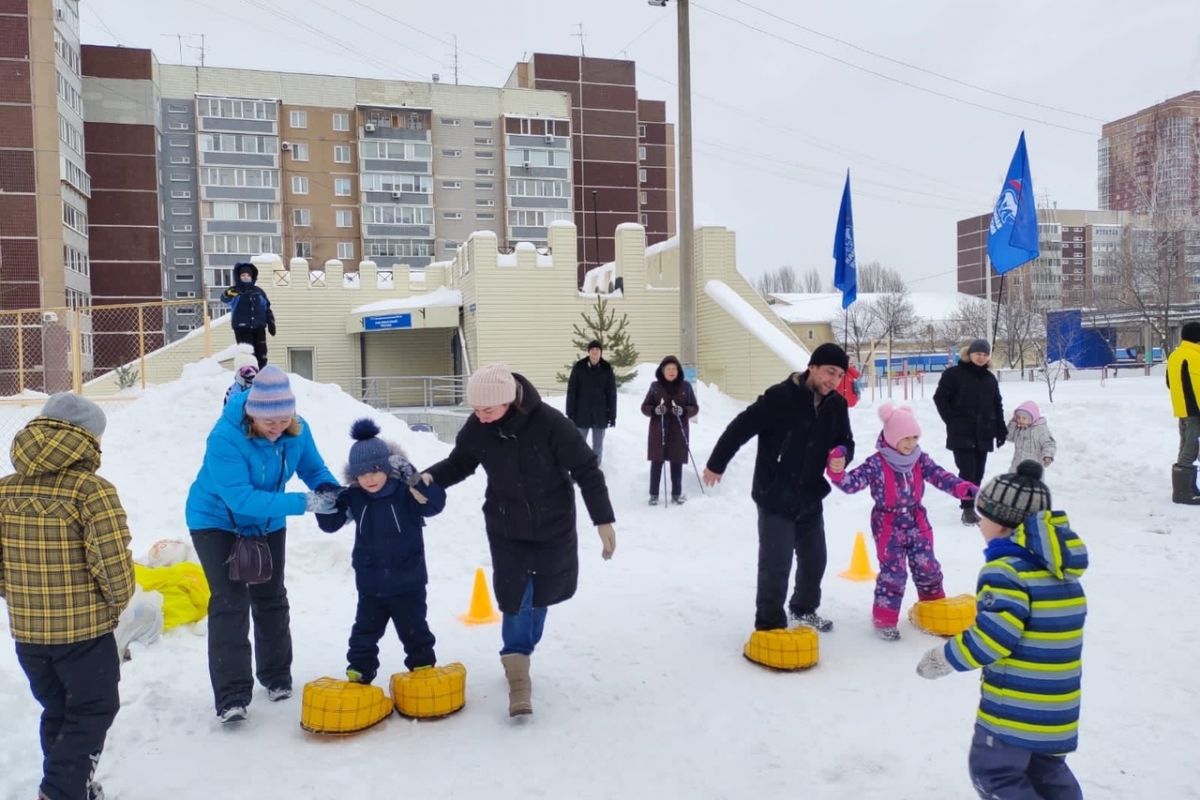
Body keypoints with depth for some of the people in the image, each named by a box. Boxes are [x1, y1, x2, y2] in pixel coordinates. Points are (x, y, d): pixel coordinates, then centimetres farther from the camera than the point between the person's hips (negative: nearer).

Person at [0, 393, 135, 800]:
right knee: (93, 712, 11)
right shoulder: (93, 490, -19)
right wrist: (118, 602, -3)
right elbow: (114, 564, -22)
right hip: (84, 629, -6)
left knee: (58, 712, 23)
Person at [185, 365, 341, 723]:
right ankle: (231, 696, -8)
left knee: (271, 597, 13)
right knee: (230, 602, -13)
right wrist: (304, 503, -46)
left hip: (267, 523, 5)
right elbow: (240, 497, -40)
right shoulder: (225, 437, -36)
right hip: (217, 521, -5)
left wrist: (332, 492, -31)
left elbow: (314, 468, -8)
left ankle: (276, 676, 30)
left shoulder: (298, 430, -21)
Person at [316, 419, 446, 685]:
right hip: (370, 584, 3)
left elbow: (435, 503, -28)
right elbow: (330, 523, 2)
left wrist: (415, 480, -42)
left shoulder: (405, 491, -15)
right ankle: (358, 672, 28)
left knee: (414, 630, 11)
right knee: (365, 631, 14)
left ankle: (424, 668, 27)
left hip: (407, 583, -3)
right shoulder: (353, 497, -3)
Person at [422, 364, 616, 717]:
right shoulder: (476, 429, -15)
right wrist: (430, 477, -16)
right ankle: (518, 679, 10)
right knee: (514, 599, -4)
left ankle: (519, 653, 41)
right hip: (506, 530, 1)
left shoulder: (549, 422, -27)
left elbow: (586, 469, -18)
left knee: (540, 595, 16)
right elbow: (459, 464, 4)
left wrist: (603, 520, -16)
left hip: (553, 527, -1)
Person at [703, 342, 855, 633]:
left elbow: (846, 442, 10)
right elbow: (740, 428, -16)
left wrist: (842, 456, -15)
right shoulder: (779, 397, -22)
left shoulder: (836, 404, -2)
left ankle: (804, 609, 41)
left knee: (814, 560, 18)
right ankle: (770, 624, 11)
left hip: (810, 498, 6)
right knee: (776, 564, -4)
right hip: (775, 498, -6)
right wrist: (716, 464, -8)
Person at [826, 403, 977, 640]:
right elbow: (852, 483, -23)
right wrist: (837, 472, -45)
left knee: (928, 569, 14)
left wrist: (963, 488, -25)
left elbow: (940, 476, -8)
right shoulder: (876, 464, -17)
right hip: (889, 528, -5)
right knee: (893, 573, -4)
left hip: (917, 524, 5)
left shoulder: (920, 459, -2)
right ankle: (884, 620, 10)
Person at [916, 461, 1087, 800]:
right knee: (1047, 772, 27)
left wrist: (942, 659, -14)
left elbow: (992, 636, -26)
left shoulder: (1007, 569, -21)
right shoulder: (1063, 568, 6)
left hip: (1014, 708, -9)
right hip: (1057, 708, 9)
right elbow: (1046, 628, 14)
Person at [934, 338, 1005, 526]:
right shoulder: (953, 374, -4)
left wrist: (1001, 430, 11)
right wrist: (952, 421, -9)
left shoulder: (990, 378, 14)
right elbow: (940, 398, -4)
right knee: (967, 472, -10)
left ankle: (970, 508, 17)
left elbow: (997, 405, 18)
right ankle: (968, 509, -3)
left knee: (978, 473, 8)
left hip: (983, 435, 6)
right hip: (961, 434, -5)